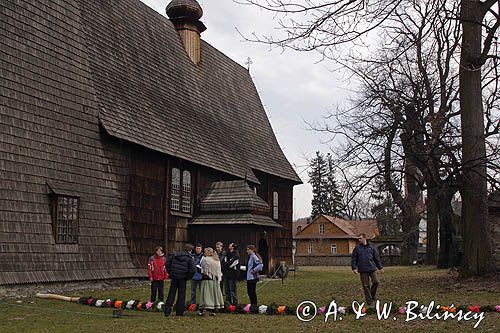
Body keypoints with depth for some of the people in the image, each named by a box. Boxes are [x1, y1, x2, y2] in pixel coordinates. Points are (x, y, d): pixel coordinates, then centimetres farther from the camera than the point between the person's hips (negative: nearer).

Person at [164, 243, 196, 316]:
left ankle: (167, 311, 6)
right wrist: (188, 277, -2)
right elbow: (193, 270, -16)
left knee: (171, 294, 9)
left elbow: (167, 264, 4)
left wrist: (170, 273, 9)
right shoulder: (190, 258, -6)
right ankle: (179, 312, 8)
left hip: (174, 277, 3)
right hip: (183, 278, -3)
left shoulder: (174, 255, 5)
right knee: (181, 295, 7)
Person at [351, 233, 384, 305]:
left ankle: (372, 296, 12)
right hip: (363, 270, -1)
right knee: (366, 286, 0)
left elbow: (377, 258, 13)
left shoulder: (371, 247, 6)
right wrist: (354, 268, -9)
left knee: (376, 282, -10)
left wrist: (380, 267, 12)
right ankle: (369, 300, 10)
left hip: (372, 268, 1)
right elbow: (353, 258, 3)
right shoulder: (357, 248, 2)